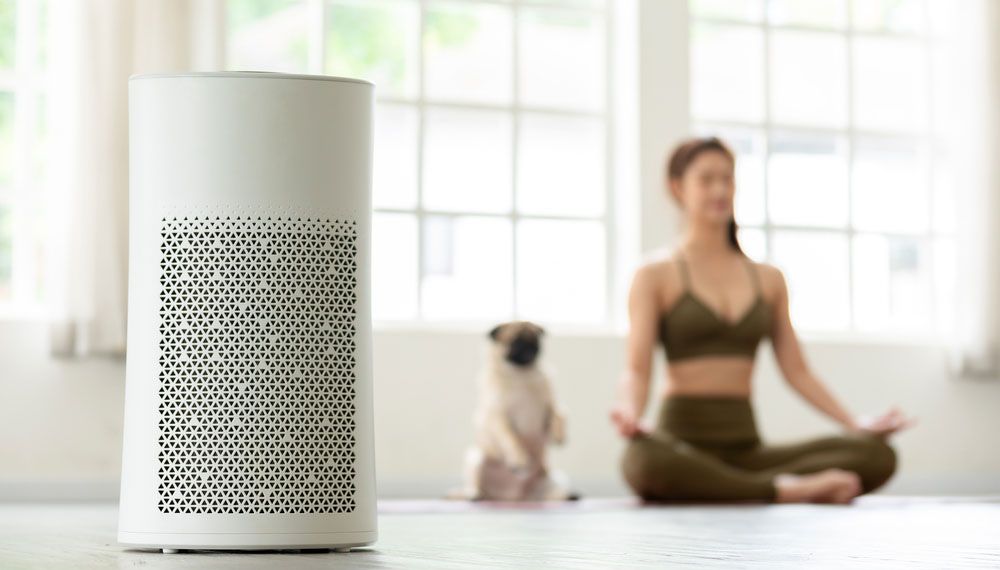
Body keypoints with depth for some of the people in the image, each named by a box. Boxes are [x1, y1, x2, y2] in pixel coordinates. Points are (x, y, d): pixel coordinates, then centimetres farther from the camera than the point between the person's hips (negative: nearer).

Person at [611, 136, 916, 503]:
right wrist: (630, 413, -27)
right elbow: (636, 370, -4)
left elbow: (796, 370, 15)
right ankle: (781, 491, -27)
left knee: (877, 455, -19)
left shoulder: (768, 279, 18)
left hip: (746, 444, 4)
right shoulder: (655, 277, 6)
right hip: (683, 440, -4)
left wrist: (855, 425, 1)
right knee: (643, 461, -43)